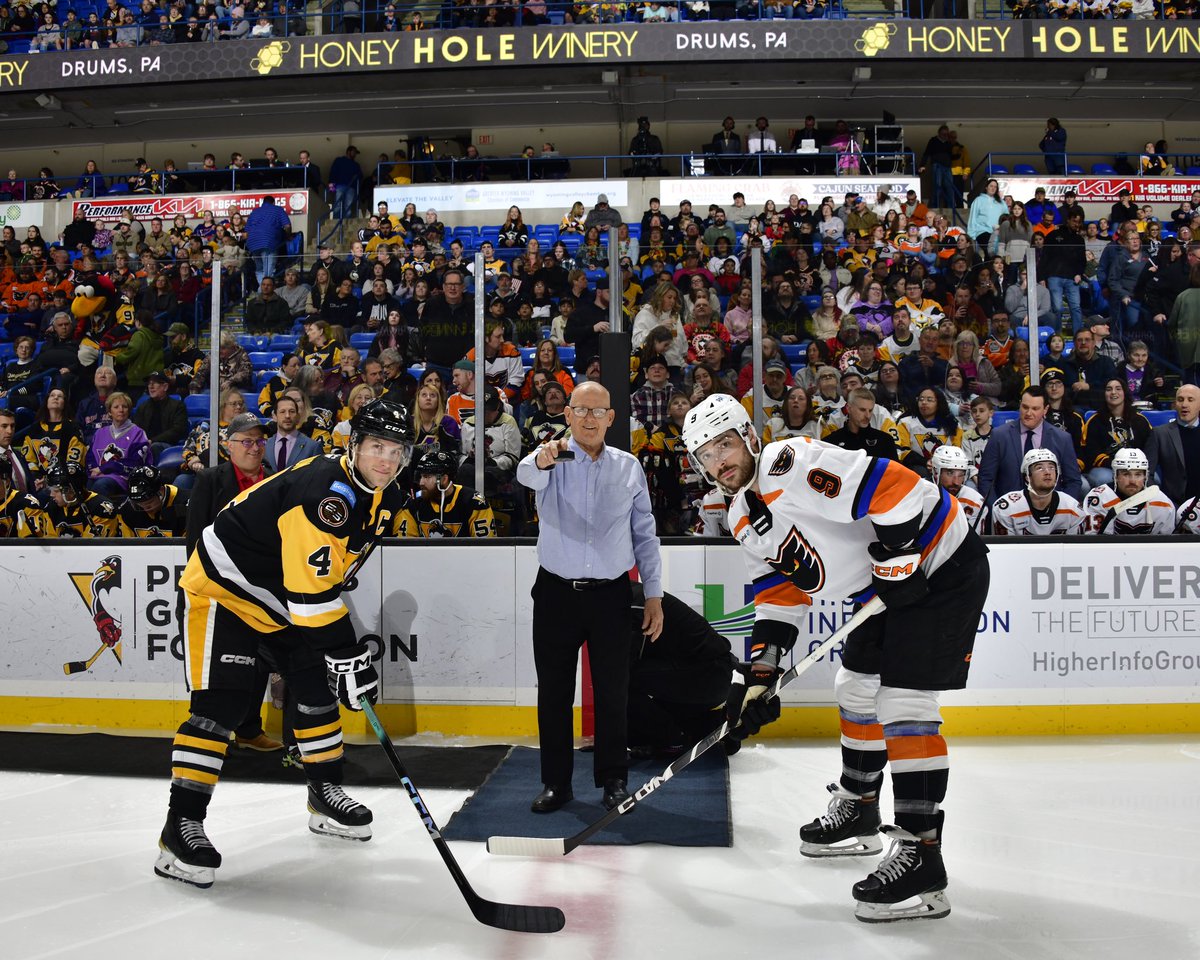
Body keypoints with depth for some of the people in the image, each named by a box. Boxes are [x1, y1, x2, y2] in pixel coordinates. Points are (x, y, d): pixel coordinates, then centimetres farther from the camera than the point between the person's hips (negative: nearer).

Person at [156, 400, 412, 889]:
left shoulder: (384, 500, -2)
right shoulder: (326, 490, -32)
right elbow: (311, 591, -34)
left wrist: (347, 647, 14)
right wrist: (347, 654, -31)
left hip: (283, 601, 9)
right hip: (223, 588, -9)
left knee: (318, 684, 10)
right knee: (222, 702, -16)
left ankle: (325, 794, 27)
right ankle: (181, 825, -10)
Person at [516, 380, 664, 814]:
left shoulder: (629, 468, 6)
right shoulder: (552, 460, -1)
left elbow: (645, 534, 9)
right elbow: (526, 474, -26)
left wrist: (654, 594, 5)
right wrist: (541, 460, -50)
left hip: (610, 595, 1)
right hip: (556, 594, -1)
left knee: (613, 693, 7)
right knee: (554, 693, 8)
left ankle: (613, 781, 22)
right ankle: (556, 782, 21)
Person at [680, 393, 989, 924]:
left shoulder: (793, 464, -23)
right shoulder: (744, 518, 7)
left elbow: (896, 488, -29)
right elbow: (778, 597, 10)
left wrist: (895, 564, -26)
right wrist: (759, 672, 3)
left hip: (941, 566, -10)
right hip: (887, 587, 10)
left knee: (902, 701, -15)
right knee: (857, 686, 18)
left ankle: (920, 855, -9)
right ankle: (857, 810, 38)